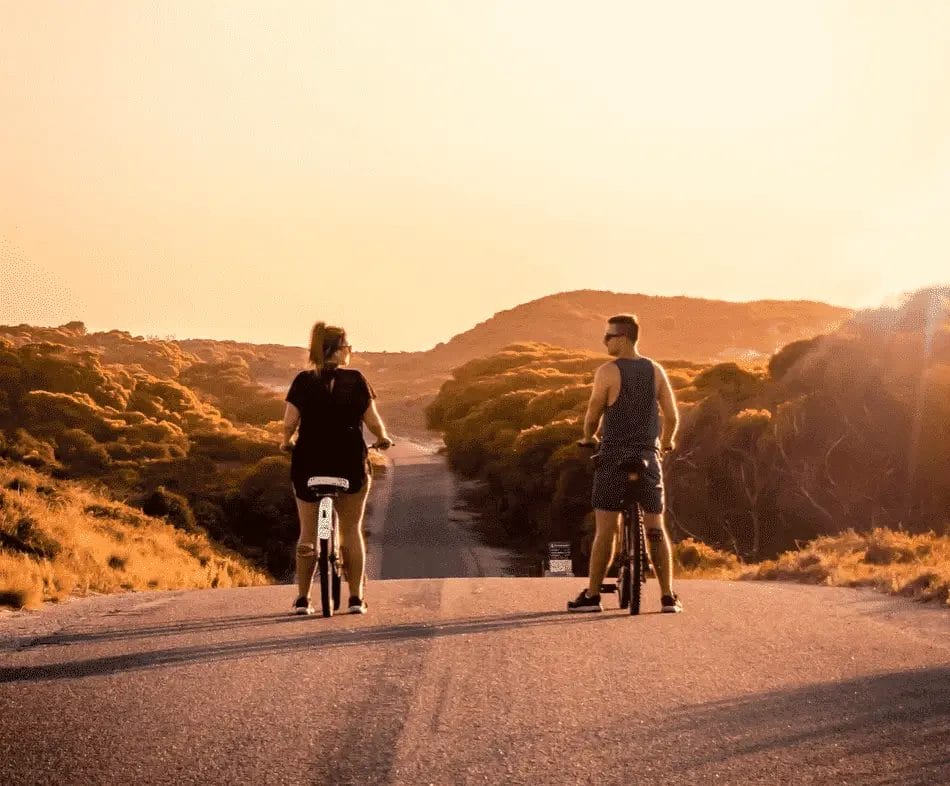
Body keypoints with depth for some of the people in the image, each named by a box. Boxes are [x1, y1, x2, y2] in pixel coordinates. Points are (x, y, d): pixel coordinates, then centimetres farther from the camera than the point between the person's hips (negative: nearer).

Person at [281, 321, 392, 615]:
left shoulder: (303, 381, -3)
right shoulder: (355, 380, -5)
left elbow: (289, 423, -8)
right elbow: (373, 421, -6)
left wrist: (286, 441, 13)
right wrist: (382, 437, 15)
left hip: (309, 463, 1)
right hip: (350, 463, -1)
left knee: (308, 531, 12)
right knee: (352, 529, 12)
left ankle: (302, 599, 13)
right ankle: (356, 598, 10)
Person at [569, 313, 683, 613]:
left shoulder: (608, 372, -9)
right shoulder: (655, 370, 4)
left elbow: (593, 414, -5)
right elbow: (672, 416, 4)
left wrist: (588, 438, 17)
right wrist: (665, 442, 24)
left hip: (614, 456, -3)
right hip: (648, 456, 4)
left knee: (606, 529, 0)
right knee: (655, 528, 7)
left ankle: (592, 595, 3)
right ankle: (668, 596, 4)